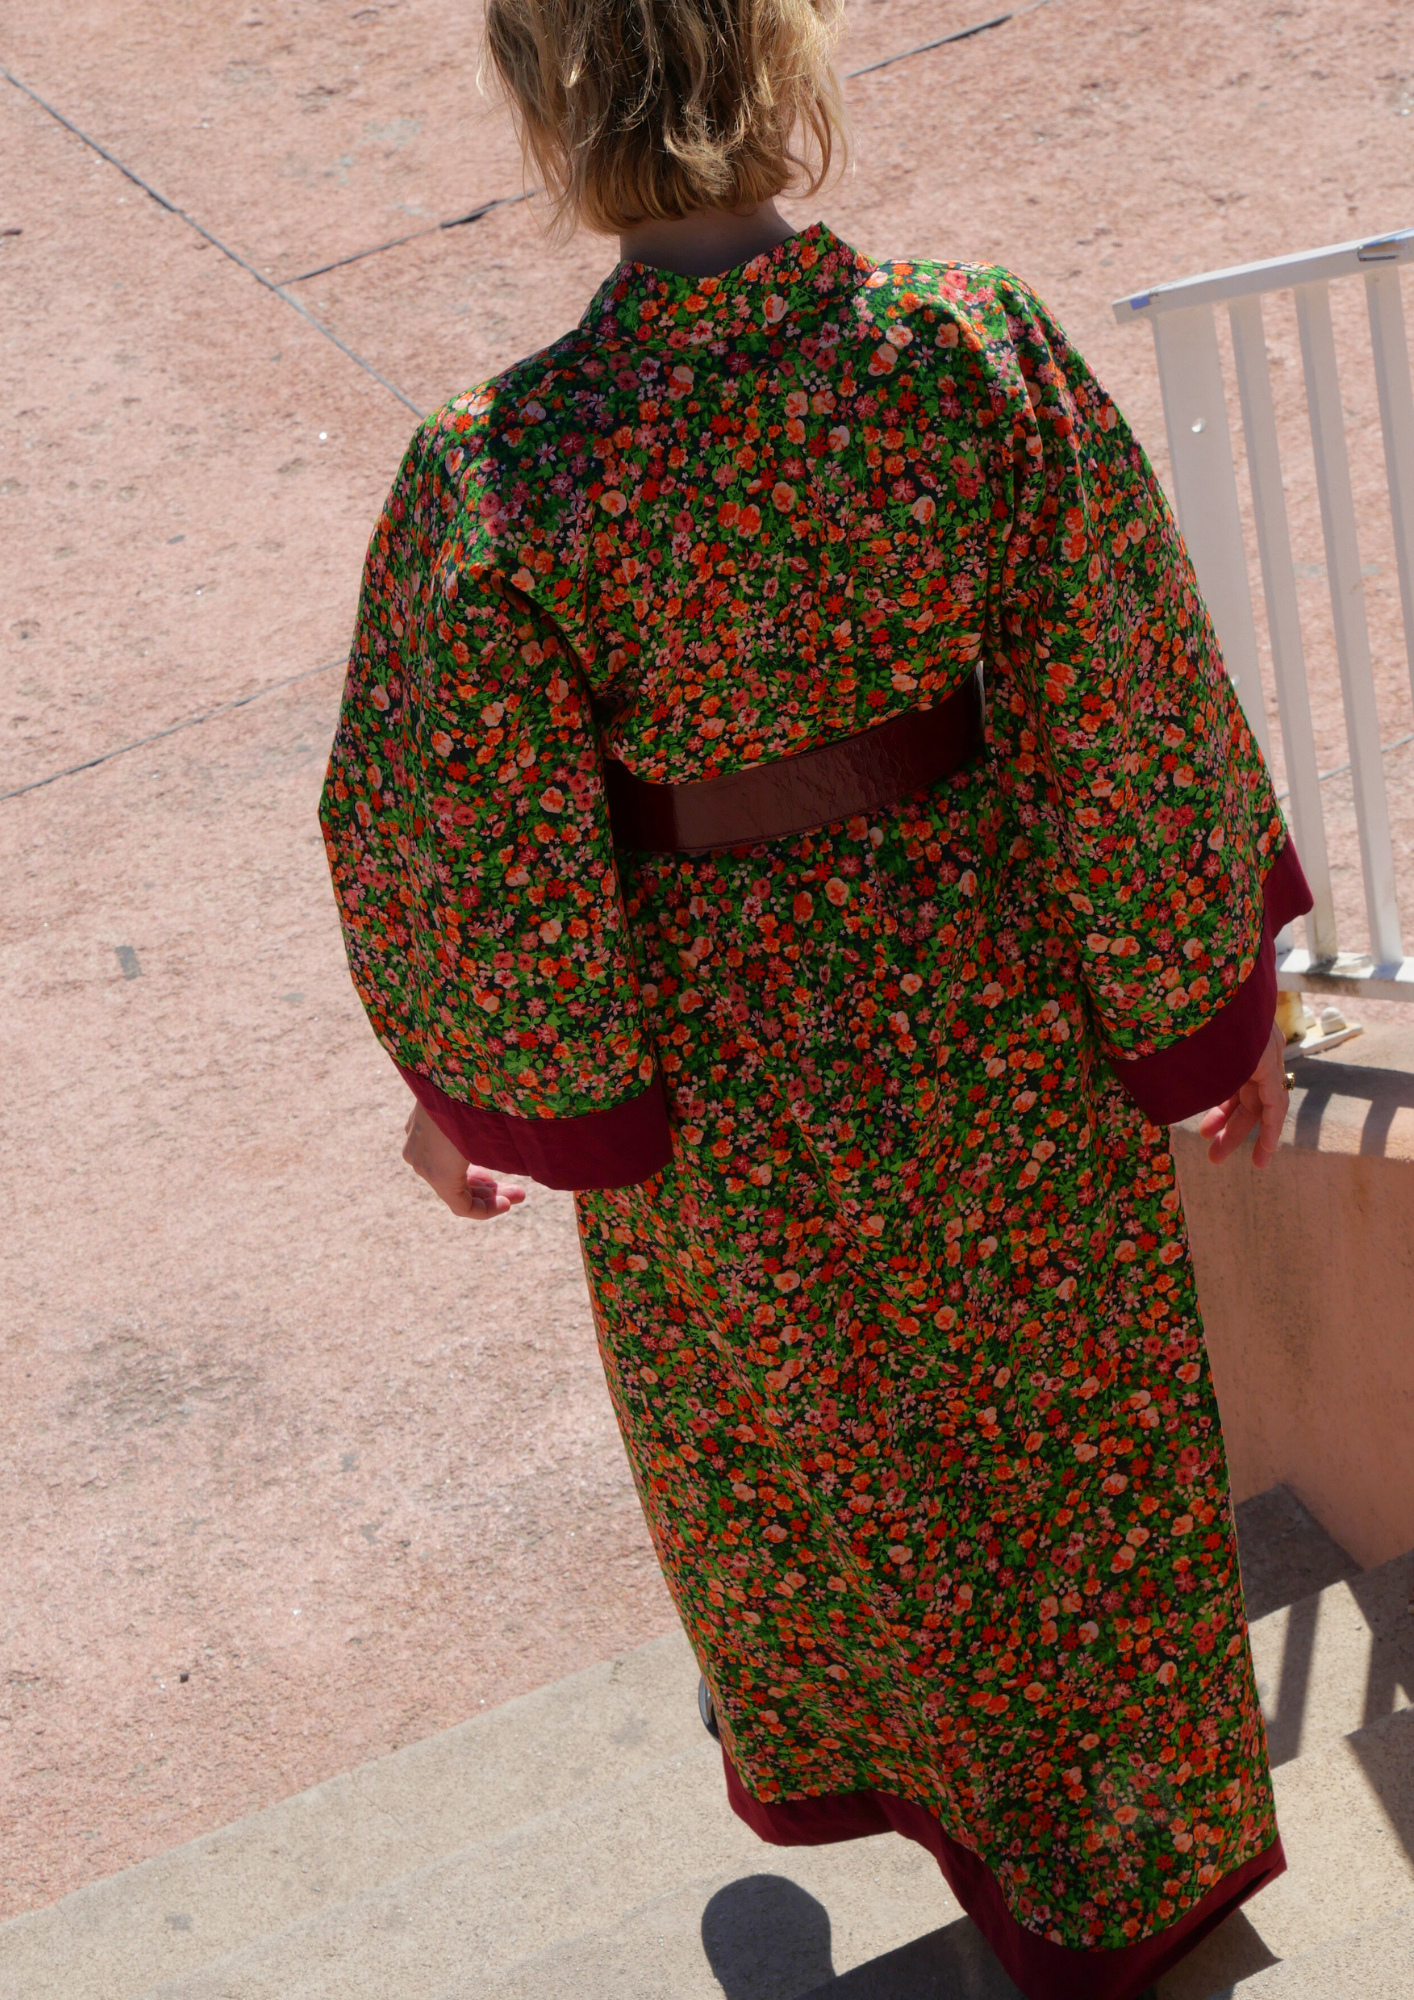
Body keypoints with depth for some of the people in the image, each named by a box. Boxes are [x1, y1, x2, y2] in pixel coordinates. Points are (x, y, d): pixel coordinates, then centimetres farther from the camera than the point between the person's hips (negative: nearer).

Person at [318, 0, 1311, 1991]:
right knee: (1067, 1420, 27)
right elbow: (1135, 730, -15)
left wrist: (463, 1082, 4)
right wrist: (1223, 998, 1)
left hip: (730, 1059, -1)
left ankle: (841, 1752, 61)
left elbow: (474, 857, -16)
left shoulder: (501, 474, -27)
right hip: (1003, 1002, 1)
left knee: (780, 1427, 30)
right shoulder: (984, 353, -24)